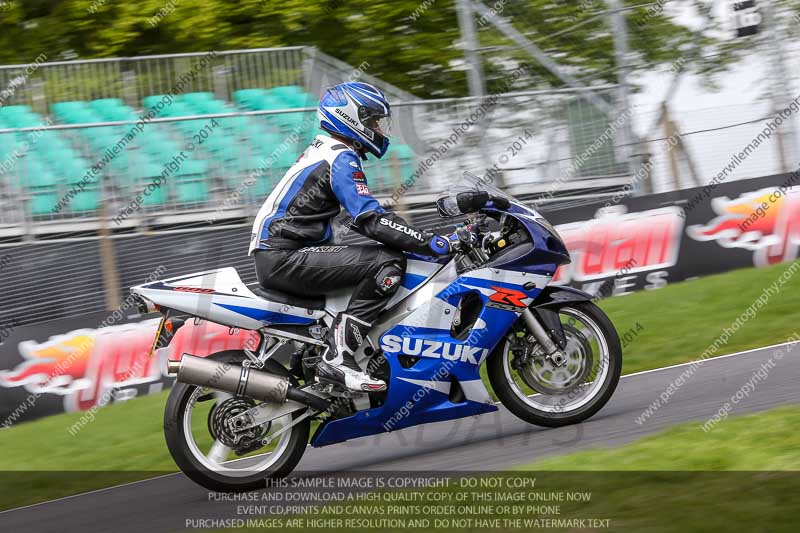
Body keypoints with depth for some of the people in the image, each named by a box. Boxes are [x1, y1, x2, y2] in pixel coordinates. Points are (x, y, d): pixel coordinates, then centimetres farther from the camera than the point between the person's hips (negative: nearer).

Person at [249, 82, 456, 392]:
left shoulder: (323, 150, 22)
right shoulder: (341, 159, -10)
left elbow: (364, 214, 28)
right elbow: (371, 221, -21)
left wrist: (420, 238, 23)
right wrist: (438, 244, -21)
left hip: (277, 256, 11)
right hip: (285, 258, -11)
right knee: (388, 262, -21)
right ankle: (338, 357, -25)